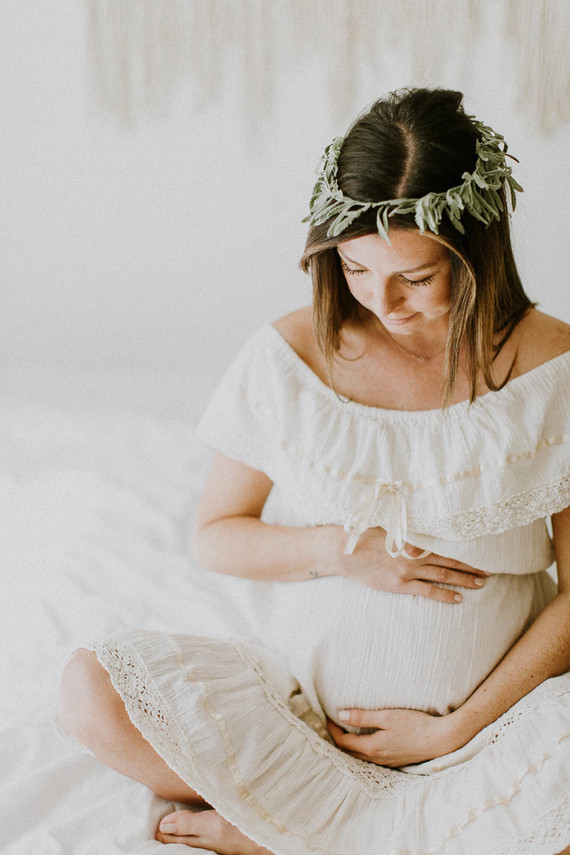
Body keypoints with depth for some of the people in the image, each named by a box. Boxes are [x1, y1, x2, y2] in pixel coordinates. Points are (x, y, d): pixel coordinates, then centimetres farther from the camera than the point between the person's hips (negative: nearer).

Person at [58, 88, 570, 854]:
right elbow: (215, 536, 3)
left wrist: (456, 730, -11)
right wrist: (335, 548, -16)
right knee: (92, 689, -22)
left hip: (489, 715, -1)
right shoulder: (290, 358, -5)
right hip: (296, 701, 2)